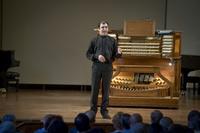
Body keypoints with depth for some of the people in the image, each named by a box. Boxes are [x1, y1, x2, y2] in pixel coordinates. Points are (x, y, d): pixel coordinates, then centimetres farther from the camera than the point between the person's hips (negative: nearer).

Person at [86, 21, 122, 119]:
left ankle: (104, 111, 10)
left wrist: (119, 53, -16)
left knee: (106, 90, 3)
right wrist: (97, 57, -12)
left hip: (108, 67, 1)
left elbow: (115, 55, 7)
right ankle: (93, 110, 13)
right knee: (94, 89, 2)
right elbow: (88, 54, 5)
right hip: (97, 66, -1)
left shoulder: (112, 40, 9)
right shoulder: (94, 40, 7)